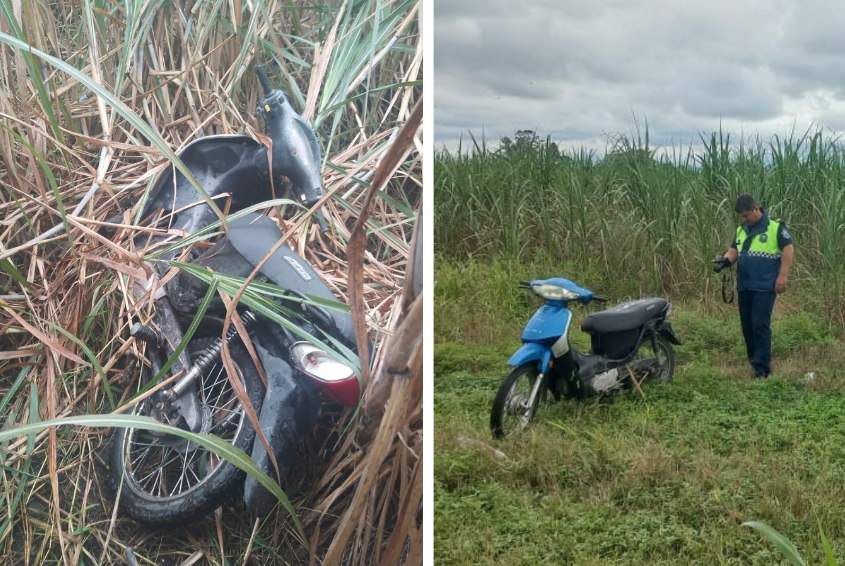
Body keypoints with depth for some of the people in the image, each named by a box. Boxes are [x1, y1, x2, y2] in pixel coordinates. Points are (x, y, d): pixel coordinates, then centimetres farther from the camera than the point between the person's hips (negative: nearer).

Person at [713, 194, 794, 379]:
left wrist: (782, 276, -13)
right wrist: (725, 260, -7)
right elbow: (734, 250, 16)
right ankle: (753, 358, 27)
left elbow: (788, 249, -8)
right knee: (747, 326, 12)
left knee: (760, 326, -8)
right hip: (744, 286, 7)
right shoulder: (741, 230, 13)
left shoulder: (775, 227, -7)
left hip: (764, 287, -7)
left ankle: (762, 368, -2)